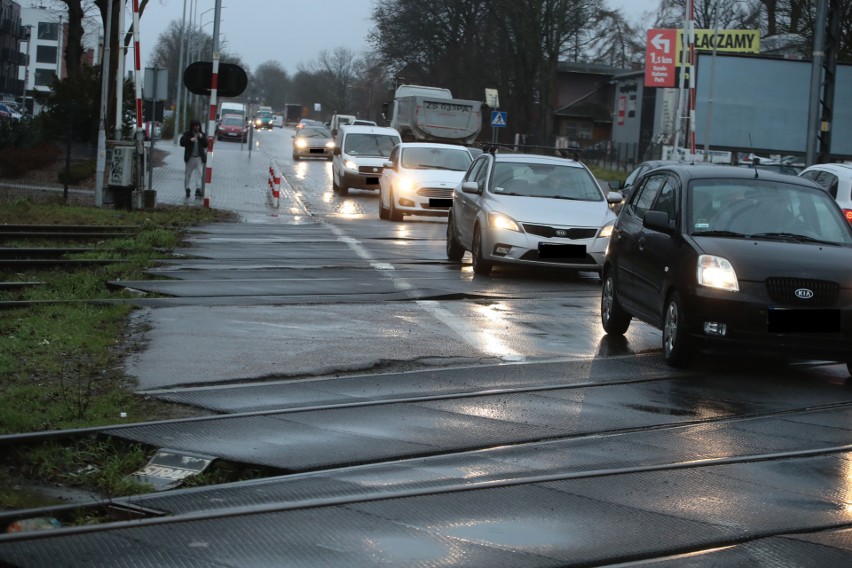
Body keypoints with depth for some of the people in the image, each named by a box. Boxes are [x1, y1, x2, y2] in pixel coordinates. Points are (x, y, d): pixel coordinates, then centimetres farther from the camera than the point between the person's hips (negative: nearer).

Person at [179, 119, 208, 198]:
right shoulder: (187, 134, 4)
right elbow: (182, 143, -6)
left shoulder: (202, 135, 9)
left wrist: (202, 138, -12)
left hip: (200, 157, 0)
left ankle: (198, 189, -11)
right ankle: (188, 189, 15)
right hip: (190, 157, 0)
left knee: (200, 173, -11)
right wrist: (190, 140, -19)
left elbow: (206, 144, 4)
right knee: (188, 174, 6)